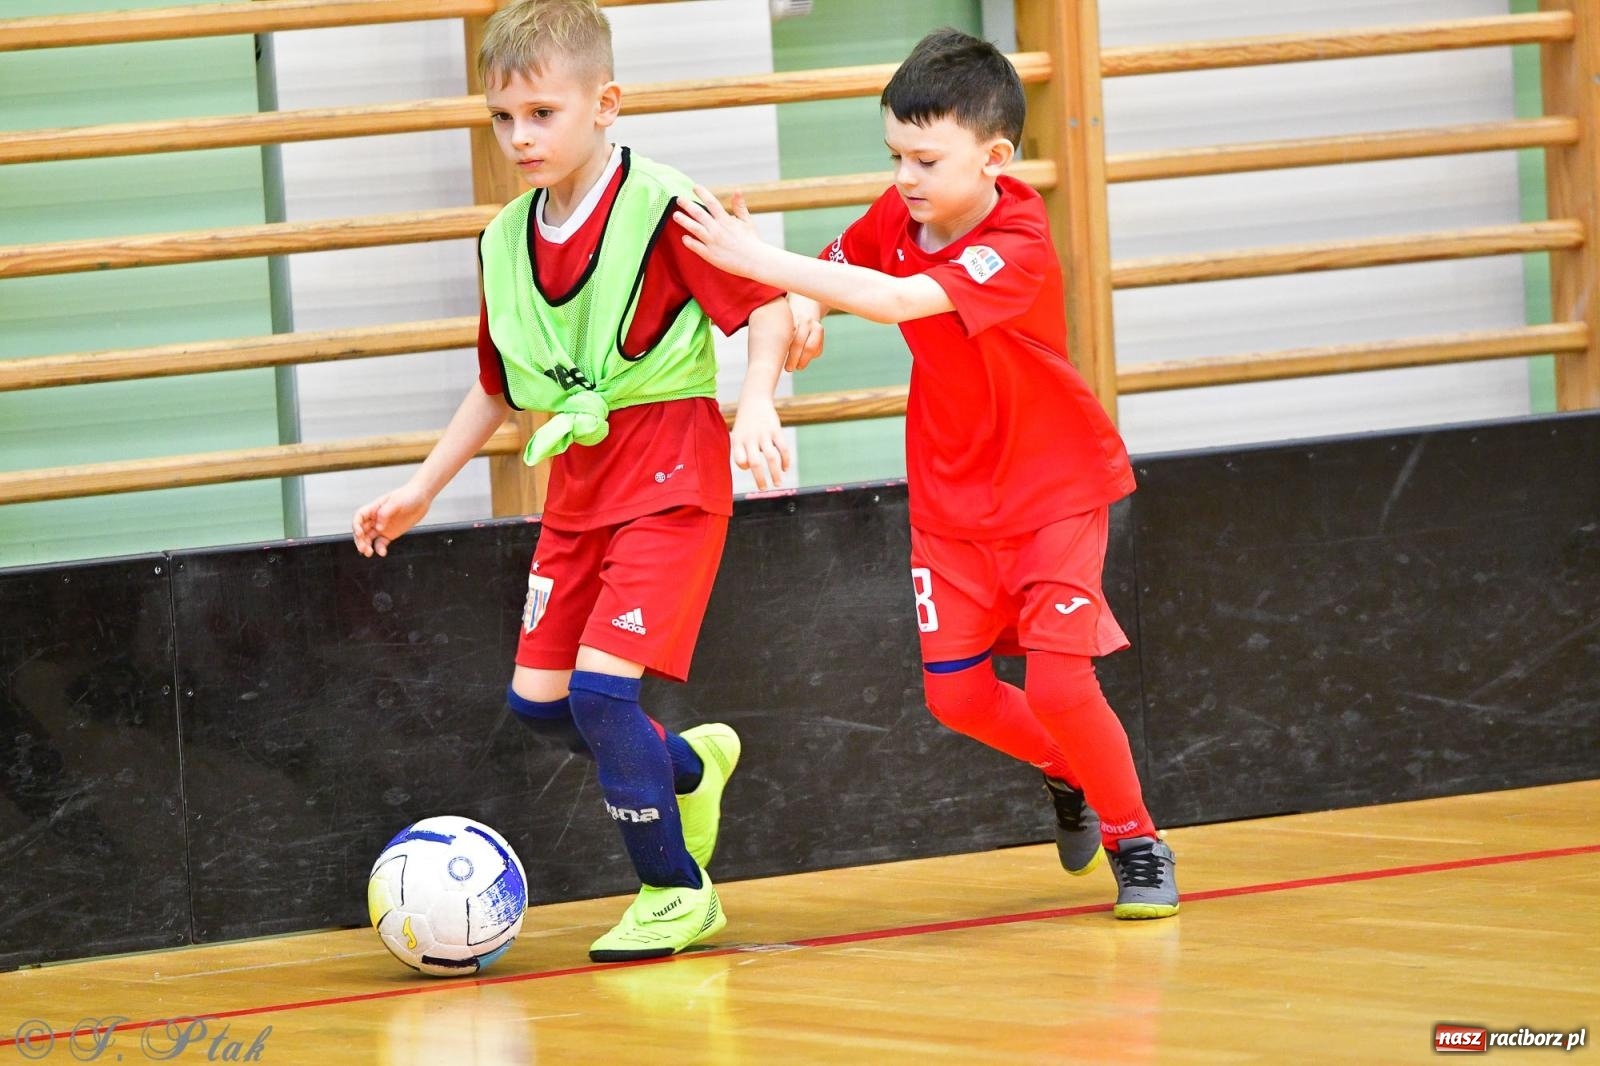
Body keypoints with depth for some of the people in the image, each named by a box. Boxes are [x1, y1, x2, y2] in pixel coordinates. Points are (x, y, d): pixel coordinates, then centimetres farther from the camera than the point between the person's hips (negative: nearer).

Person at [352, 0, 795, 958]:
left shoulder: (664, 210, -15)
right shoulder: (505, 244, 7)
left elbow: (768, 307, -15)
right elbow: (500, 388, 20)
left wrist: (757, 403, -31)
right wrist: (422, 490, 19)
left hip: (669, 473, -7)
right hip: (578, 484, 8)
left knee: (602, 684, -16)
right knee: (539, 698, 6)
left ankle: (677, 892, 1)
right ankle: (688, 767, 36)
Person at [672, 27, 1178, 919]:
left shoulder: (1018, 246, -30)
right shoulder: (898, 216, -9)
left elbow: (902, 300, -44)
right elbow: (841, 272, 12)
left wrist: (763, 261, -46)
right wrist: (805, 311, -13)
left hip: (1052, 489, -6)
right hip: (952, 496, 6)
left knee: (1056, 681, -15)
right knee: (958, 695, 1)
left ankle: (1137, 844, 7)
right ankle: (1069, 774, 30)